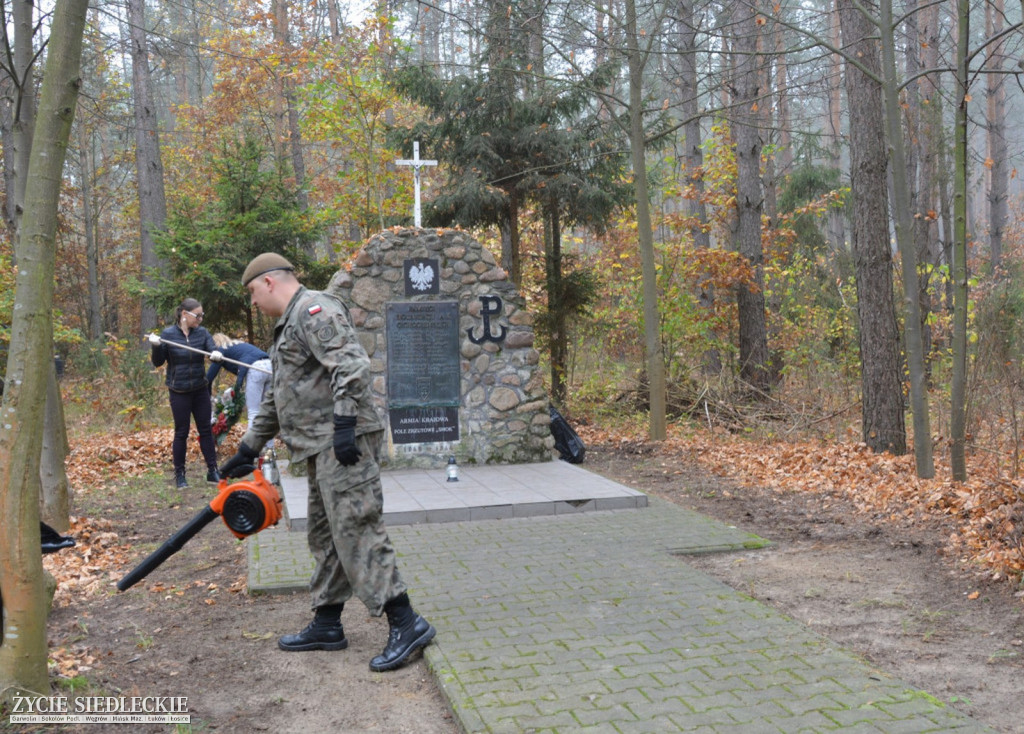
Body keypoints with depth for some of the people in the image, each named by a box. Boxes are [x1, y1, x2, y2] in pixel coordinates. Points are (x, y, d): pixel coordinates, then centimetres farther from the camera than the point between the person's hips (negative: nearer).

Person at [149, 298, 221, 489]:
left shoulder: (202, 332, -1)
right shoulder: (168, 334, -8)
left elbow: (213, 350, -12)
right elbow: (157, 362, -2)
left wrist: (216, 353, -36)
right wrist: (155, 346, -22)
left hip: (200, 390, 3)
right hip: (179, 392, -3)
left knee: (206, 430, 7)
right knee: (181, 433, 3)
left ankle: (212, 471, 15)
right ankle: (179, 475, 15)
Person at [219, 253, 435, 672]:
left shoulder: (314, 310, -8)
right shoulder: (290, 324, 26)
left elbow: (351, 364, -23)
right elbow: (276, 399, 32)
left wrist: (344, 423, -27)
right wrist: (248, 448, 33)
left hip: (343, 444, -11)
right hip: (323, 448, 11)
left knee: (356, 529, -13)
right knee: (324, 533, 14)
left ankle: (405, 624, -11)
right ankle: (326, 625, 23)